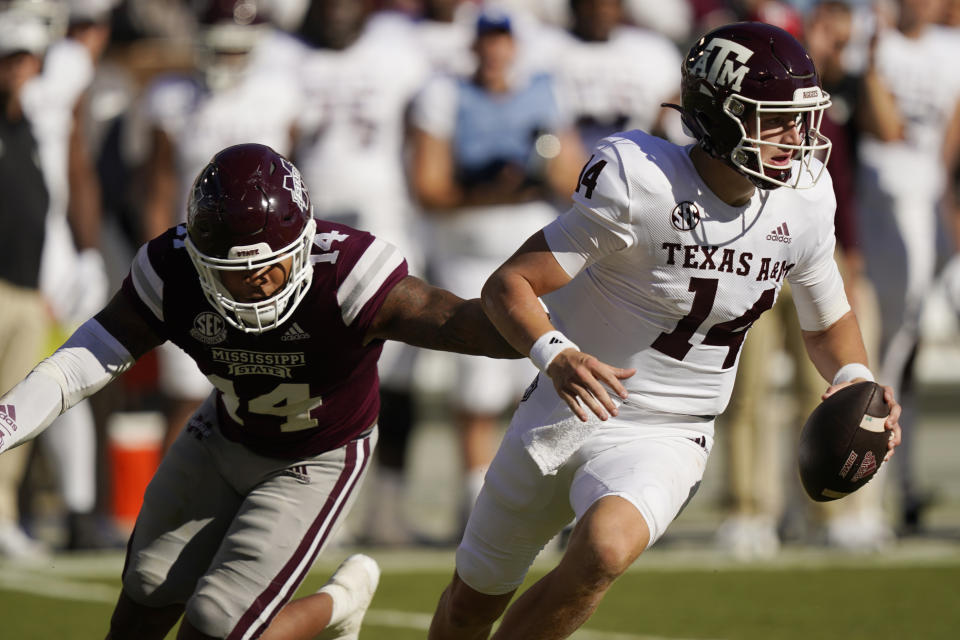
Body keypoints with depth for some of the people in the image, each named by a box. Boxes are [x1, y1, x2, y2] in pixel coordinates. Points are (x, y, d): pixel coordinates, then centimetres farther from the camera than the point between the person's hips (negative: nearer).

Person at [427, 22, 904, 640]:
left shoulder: (802, 206, -7)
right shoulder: (643, 185, -21)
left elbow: (828, 322, 12)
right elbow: (508, 286, -20)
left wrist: (855, 381, -10)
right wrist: (557, 357, -40)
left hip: (666, 442, 1)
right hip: (570, 409, -1)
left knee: (605, 550, -33)